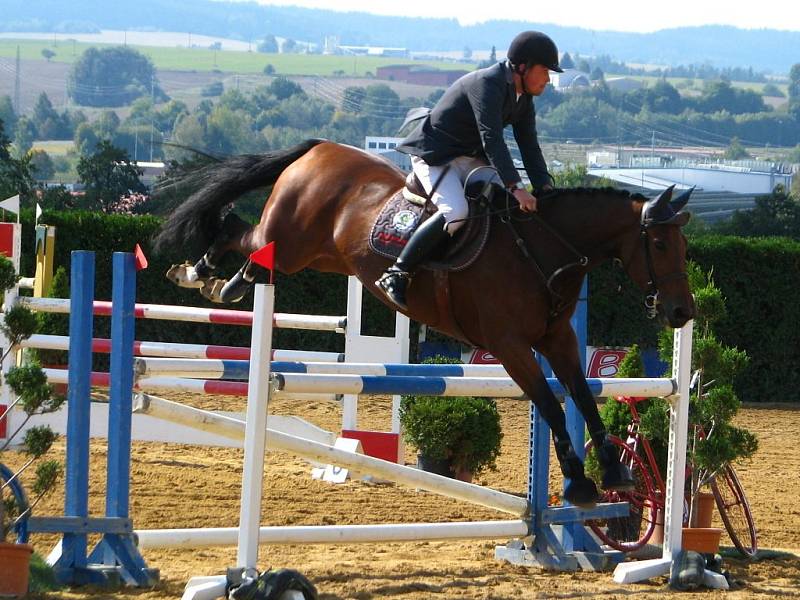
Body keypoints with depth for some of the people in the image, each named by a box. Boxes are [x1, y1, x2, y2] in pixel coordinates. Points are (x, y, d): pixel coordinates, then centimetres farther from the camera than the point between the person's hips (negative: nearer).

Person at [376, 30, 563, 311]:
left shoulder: (523, 97, 6)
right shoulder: (487, 85, -24)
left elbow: (529, 146, 5)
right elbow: (491, 140, -34)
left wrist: (544, 187, -10)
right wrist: (515, 186, -41)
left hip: (471, 160, 10)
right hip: (434, 155, -10)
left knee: (515, 204, -4)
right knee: (456, 211, -32)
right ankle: (397, 274, -28)